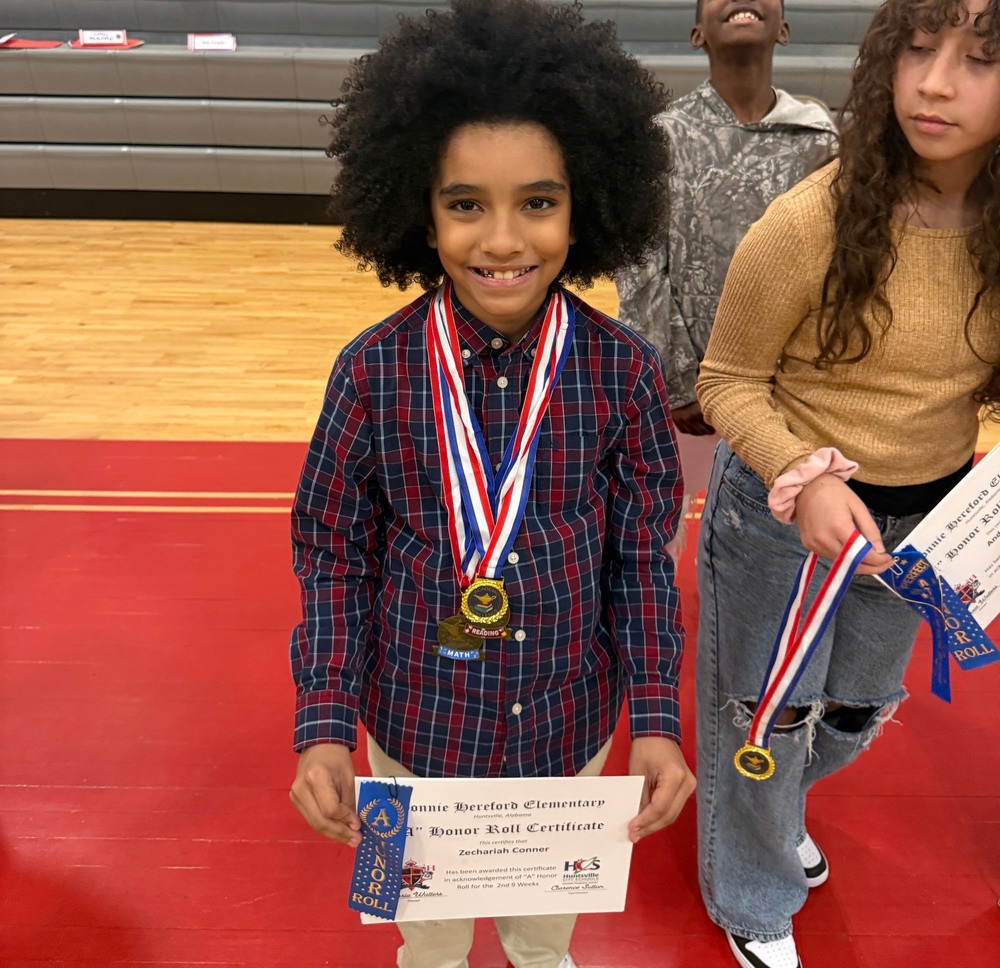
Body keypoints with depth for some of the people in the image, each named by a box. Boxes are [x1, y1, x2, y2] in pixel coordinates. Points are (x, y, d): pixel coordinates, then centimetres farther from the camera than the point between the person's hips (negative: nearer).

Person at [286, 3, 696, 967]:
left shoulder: (622, 367, -16)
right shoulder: (374, 369, -18)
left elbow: (642, 559, -7)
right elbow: (336, 561, -9)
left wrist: (657, 720, -9)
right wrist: (323, 728, -13)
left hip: (570, 720, 1)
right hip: (418, 719, 0)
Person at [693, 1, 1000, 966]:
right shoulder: (813, 222, -24)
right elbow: (729, 382, -14)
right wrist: (804, 479, -28)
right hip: (783, 503, -5)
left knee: (857, 712, 26)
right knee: (768, 721, 15)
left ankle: (773, 806, 60)